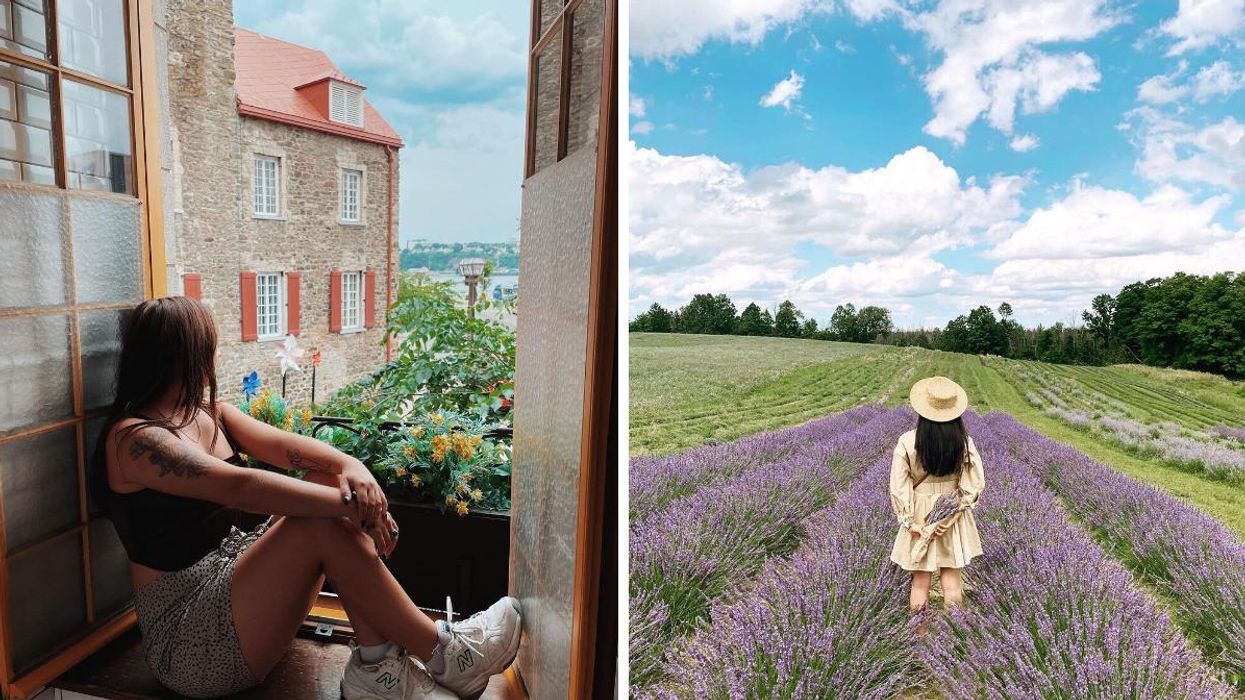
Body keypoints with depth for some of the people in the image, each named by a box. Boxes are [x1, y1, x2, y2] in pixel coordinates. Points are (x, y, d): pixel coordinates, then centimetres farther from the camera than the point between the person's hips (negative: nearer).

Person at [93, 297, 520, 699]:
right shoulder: (135, 438, -16)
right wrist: (347, 504, -35)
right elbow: (239, 486, -31)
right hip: (186, 640, -8)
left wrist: (349, 465, -25)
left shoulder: (209, 413, 10)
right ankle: (440, 654, -17)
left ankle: (376, 662, -16)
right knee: (322, 524, -28)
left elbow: (281, 444, -5)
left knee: (328, 481, -11)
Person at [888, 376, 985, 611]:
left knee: (920, 579, 11)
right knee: (951, 573, 16)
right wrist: (958, 508, 4)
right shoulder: (964, 442, -12)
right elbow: (975, 484, -7)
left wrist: (909, 521, -6)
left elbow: (898, 487, -14)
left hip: (920, 516, -1)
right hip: (954, 517, 2)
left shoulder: (907, 442, -17)